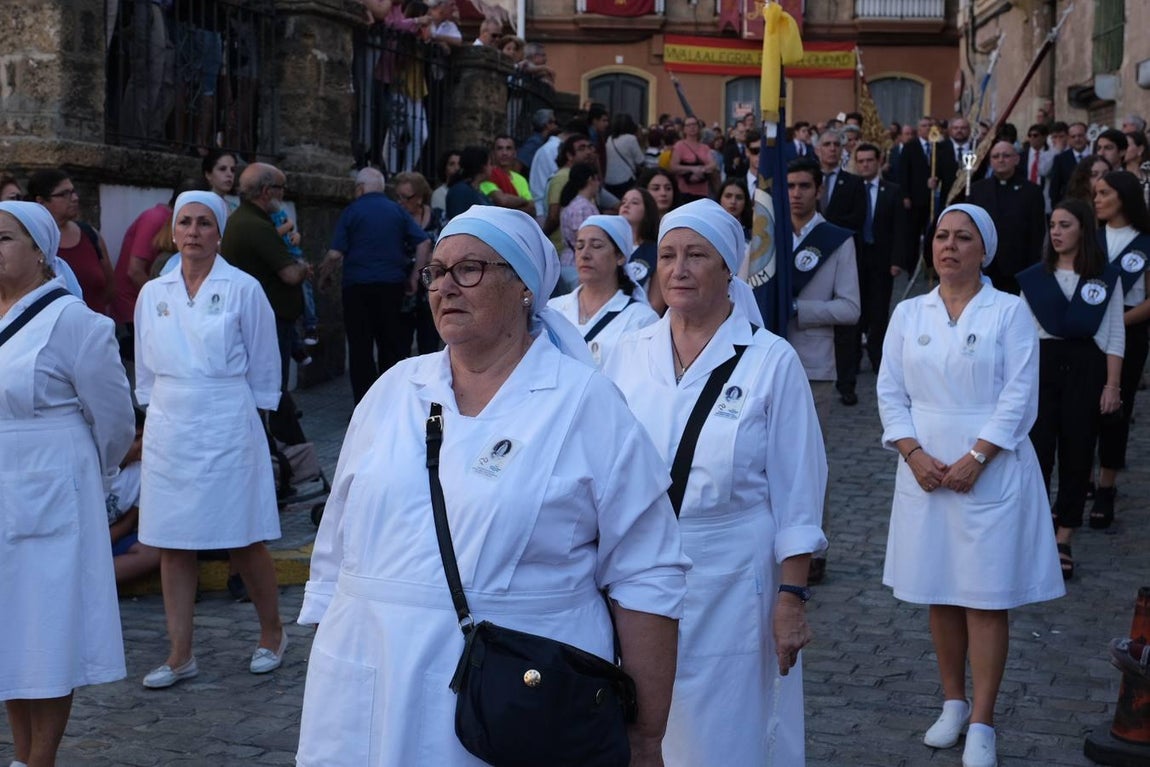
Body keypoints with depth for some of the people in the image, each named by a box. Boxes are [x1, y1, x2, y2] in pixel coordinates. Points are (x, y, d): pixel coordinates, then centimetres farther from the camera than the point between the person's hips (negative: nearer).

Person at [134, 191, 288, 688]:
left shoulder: (242, 289, -4)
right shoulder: (153, 293, 7)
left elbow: (263, 367, 2)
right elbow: (146, 369, 16)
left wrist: (254, 420, 4)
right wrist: (156, 413, 13)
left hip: (226, 428, -4)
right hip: (168, 431, 4)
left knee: (244, 543, 3)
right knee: (172, 545, 6)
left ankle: (272, 634, 24)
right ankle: (180, 655, 15)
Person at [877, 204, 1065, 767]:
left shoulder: (1009, 311, -1)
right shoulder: (908, 313, 9)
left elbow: (1020, 396, -7)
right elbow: (890, 392, 5)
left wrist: (975, 458, -15)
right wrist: (914, 454, -9)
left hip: (991, 472, -3)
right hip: (926, 470, 3)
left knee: (987, 597, -2)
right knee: (939, 592, 9)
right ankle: (953, 702, 23)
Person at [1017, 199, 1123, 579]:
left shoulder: (1106, 278, 3)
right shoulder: (1034, 278, 5)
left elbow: (1115, 336, 2)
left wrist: (1112, 384, -4)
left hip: (1086, 366, 0)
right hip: (1042, 364, 0)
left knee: (1077, 453, 4)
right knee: (1037, 449, -6)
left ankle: (1063, 540, 13)